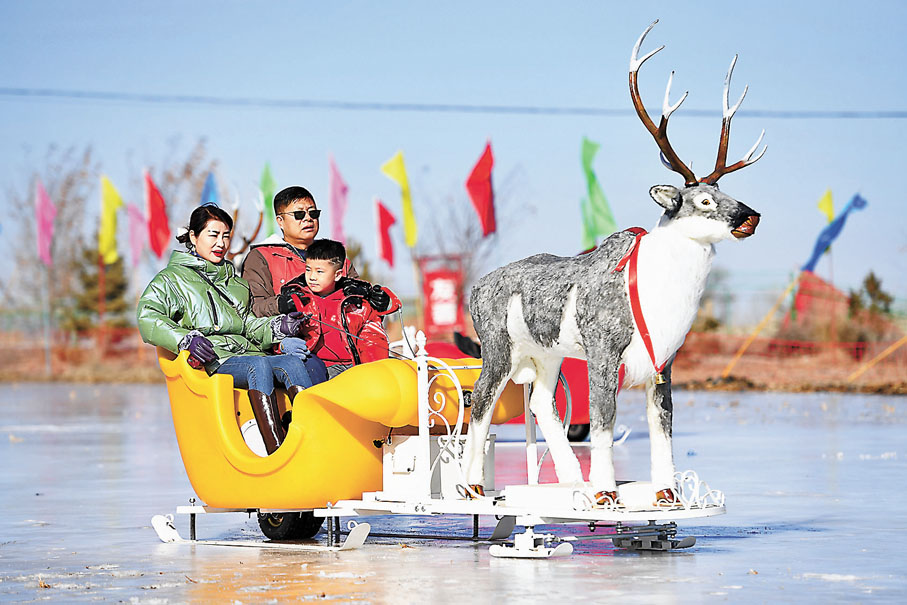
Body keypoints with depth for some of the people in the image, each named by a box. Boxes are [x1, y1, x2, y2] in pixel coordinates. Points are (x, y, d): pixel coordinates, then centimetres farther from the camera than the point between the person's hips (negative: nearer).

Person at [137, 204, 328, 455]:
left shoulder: (236, 282, 33)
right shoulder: (173, 279, 14)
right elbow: (148, 317, -3)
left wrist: (277, 327, 0)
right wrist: (186, 339, -20)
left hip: (250, 353, 5)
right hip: (216, 362, -5)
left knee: (294, 363, -27)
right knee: (259, 365, -37)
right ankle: (276, 451, -52)